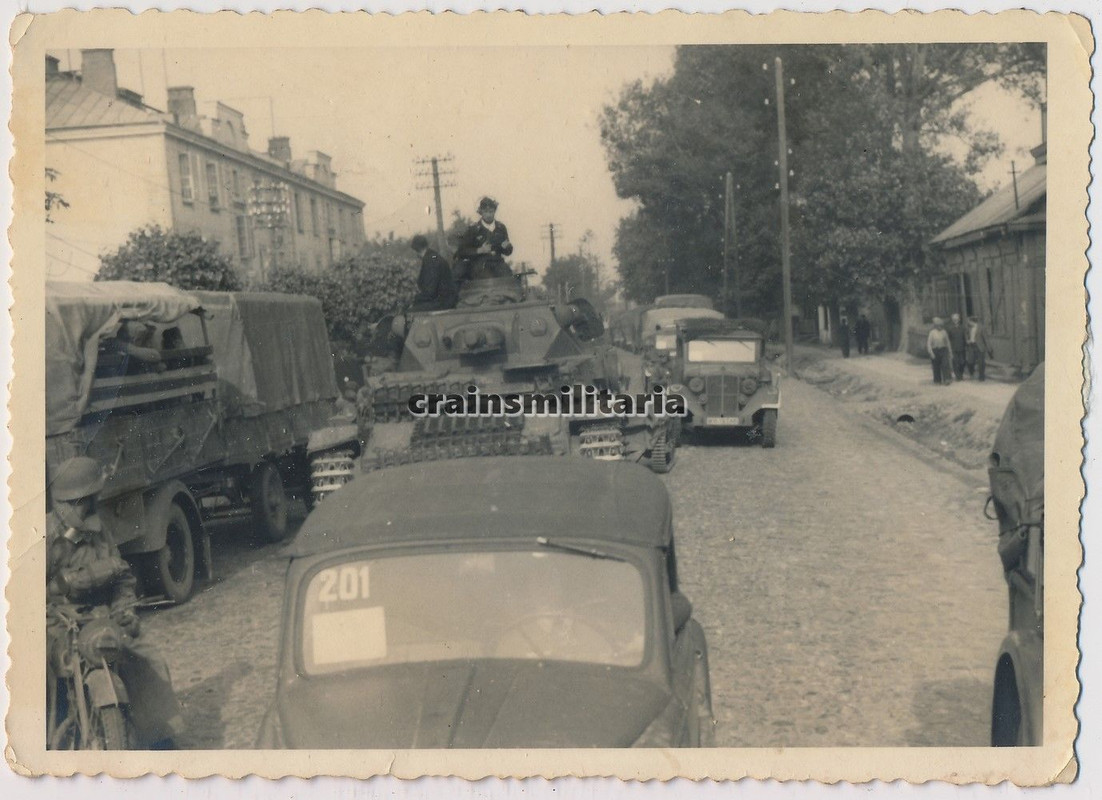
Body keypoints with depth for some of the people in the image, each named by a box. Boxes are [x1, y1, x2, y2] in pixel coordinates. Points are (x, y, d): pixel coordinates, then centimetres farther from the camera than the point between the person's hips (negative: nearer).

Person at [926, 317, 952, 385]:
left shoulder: (944, 332, 4)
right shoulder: (932, 332, -7)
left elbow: (947, 342, 12)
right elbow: (929, 343, -8)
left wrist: (950, 351, 12)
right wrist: (931, 353, -15)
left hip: (943, 350, 2)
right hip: (935, 351, -2)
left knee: (945, 364, -13)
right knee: (936, 366, 7)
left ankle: (946, 380, -19)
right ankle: (937, 380, 24)